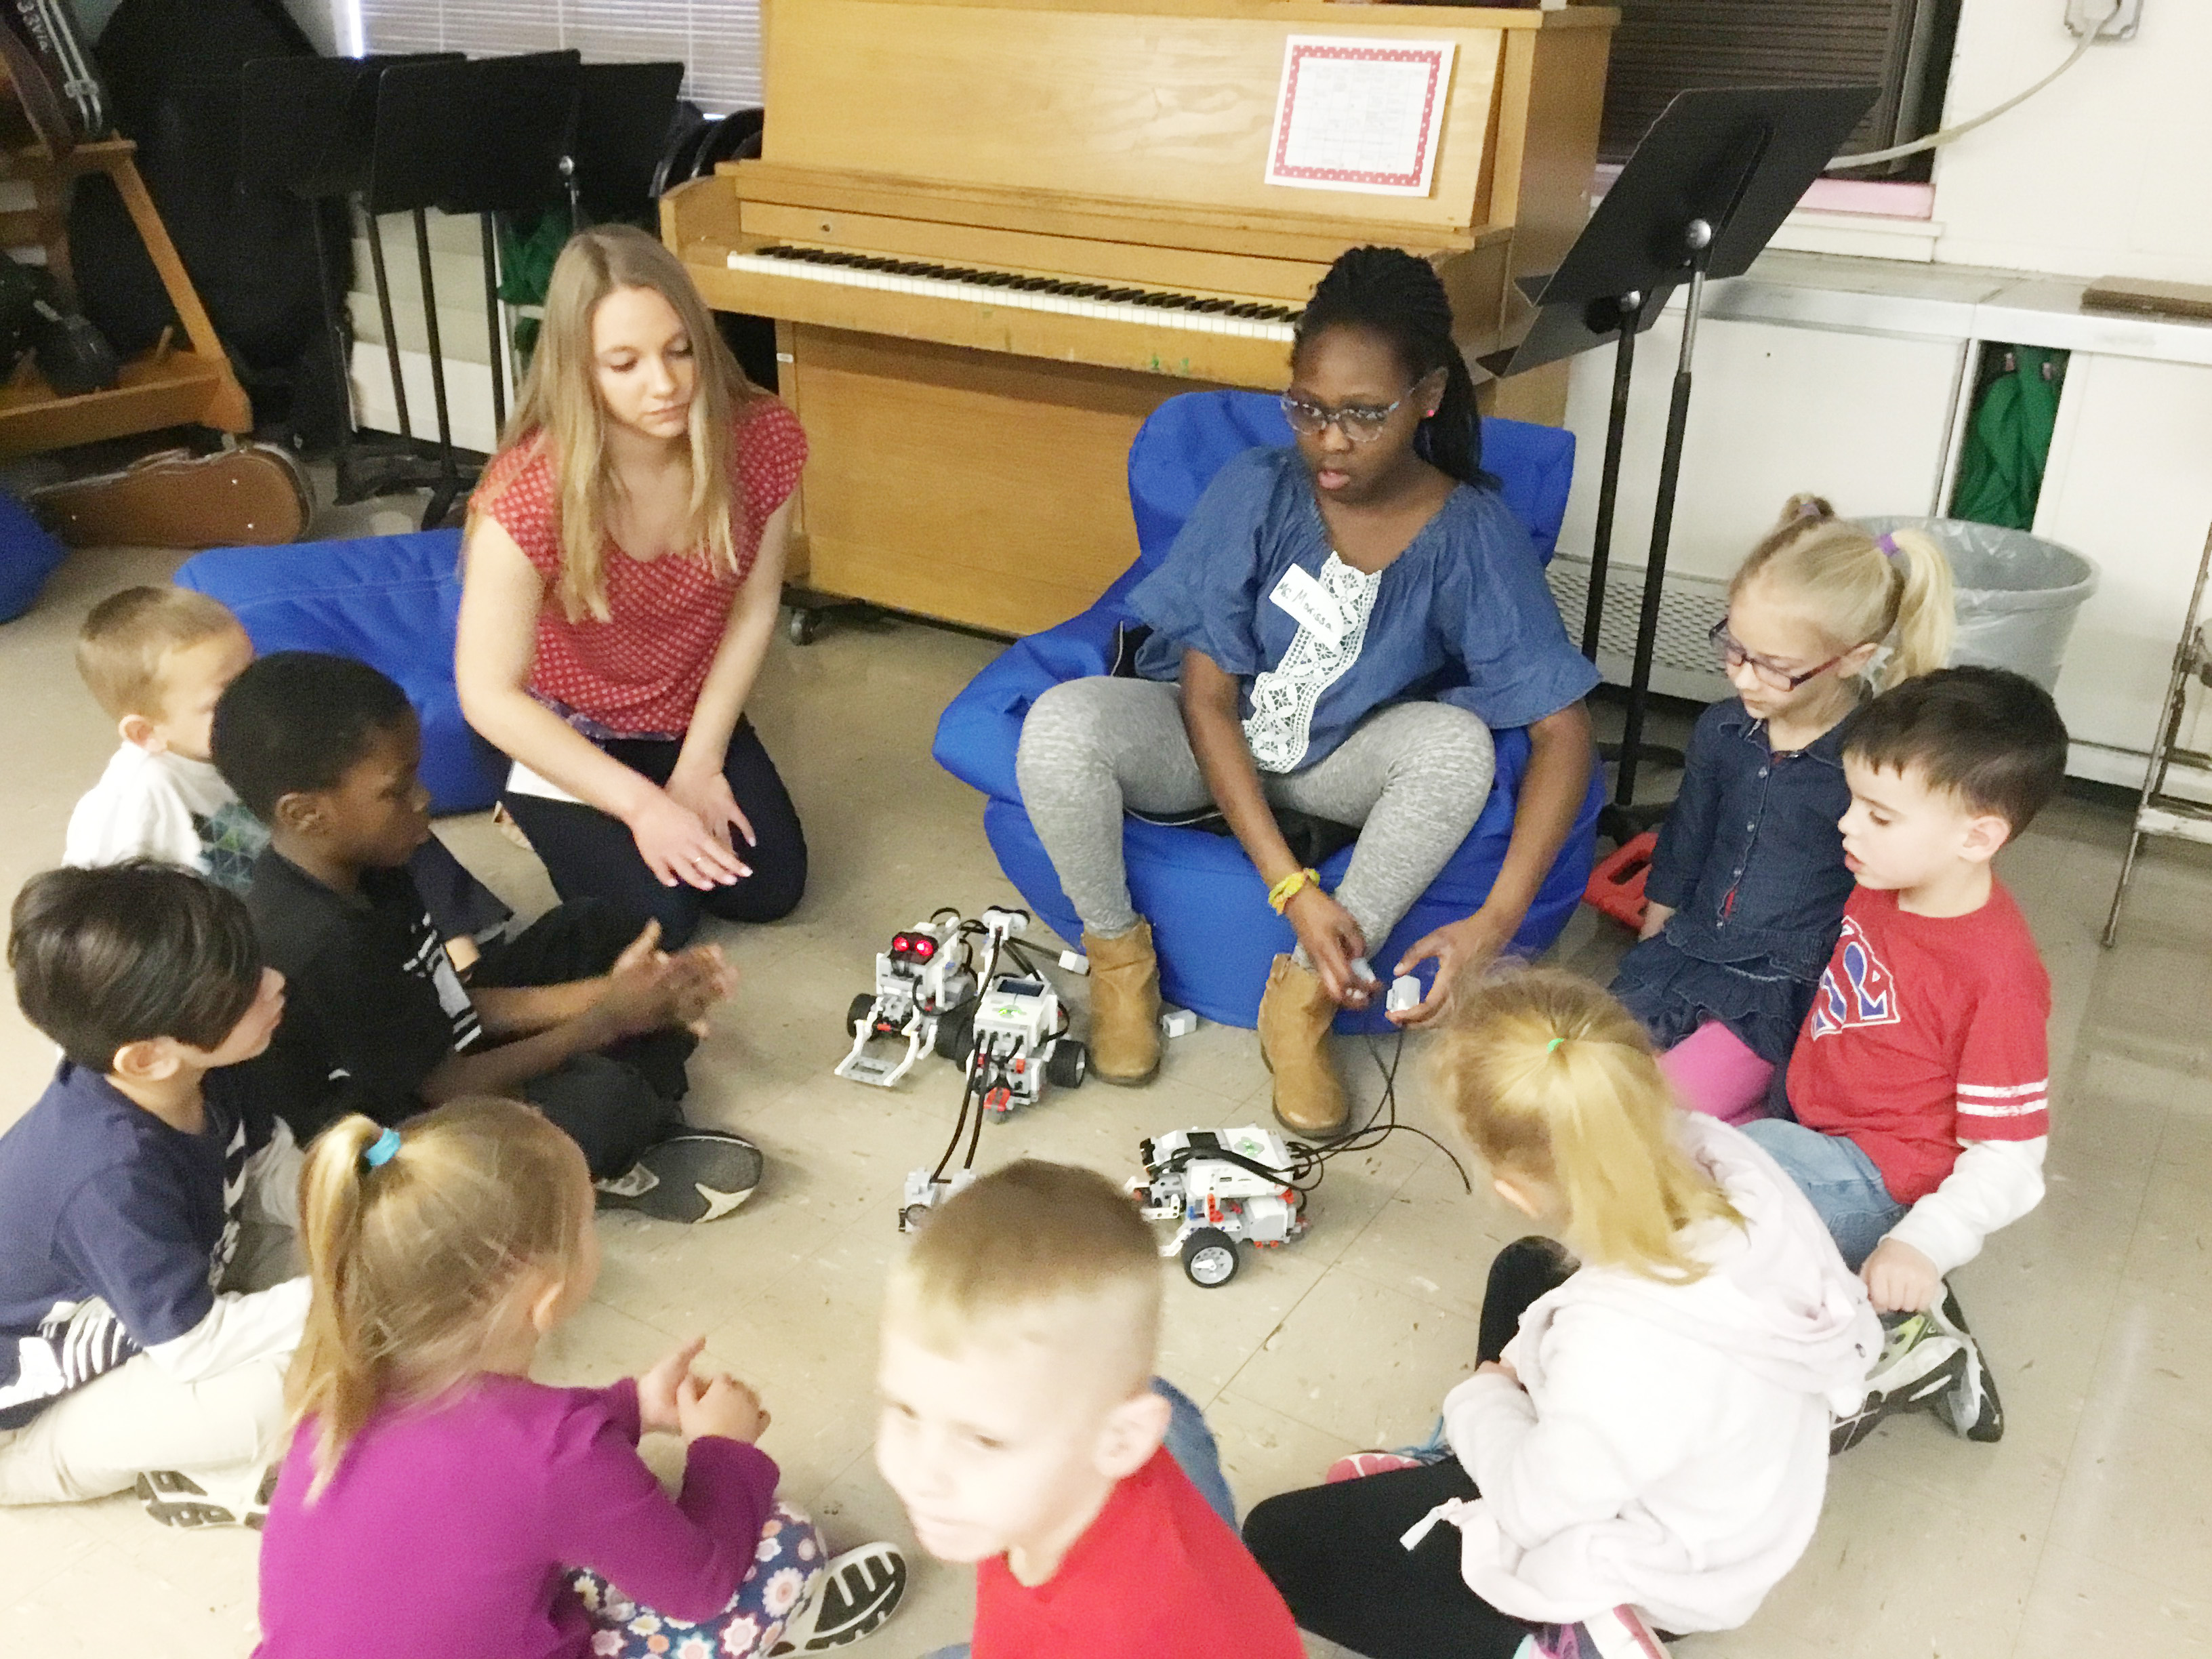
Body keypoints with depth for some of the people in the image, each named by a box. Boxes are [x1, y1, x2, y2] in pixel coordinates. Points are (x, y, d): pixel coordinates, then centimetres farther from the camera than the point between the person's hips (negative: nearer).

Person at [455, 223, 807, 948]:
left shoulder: (762, 440, -22)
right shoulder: (530, 495, -33)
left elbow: (752, 610, -9)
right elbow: (488, 693, -25)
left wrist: (699, 767, -10)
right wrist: (644, 805, -25)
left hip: (691, 714, 4)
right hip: (567, 727, -3)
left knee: (771, 888, -5)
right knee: (659, 919, -13)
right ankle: (544, 810, 16)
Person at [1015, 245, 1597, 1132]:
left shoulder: (1473, 533, -18)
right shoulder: (1255, 491, -19)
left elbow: (1563, 732, -20)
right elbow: (1208, 699, -19)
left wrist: (1498, 918, -34)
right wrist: (1294, 890, -28)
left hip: (1336, 760, 1)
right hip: (1205, 741, 0)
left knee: (1456, 741, -32)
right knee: (1059, 725, -32)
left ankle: (1306, 994, -17)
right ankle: (1118, 954, -4)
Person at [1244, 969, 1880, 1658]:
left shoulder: (1621, 1349, -43)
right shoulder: (1720, 1151, -27)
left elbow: (1531, 1508, -22)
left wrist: (1484, 1396, -3)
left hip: (1642, 1582, -6)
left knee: (1278, 1542, 2)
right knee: (1523, 1270, 27)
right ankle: (1472, 1463, 27)